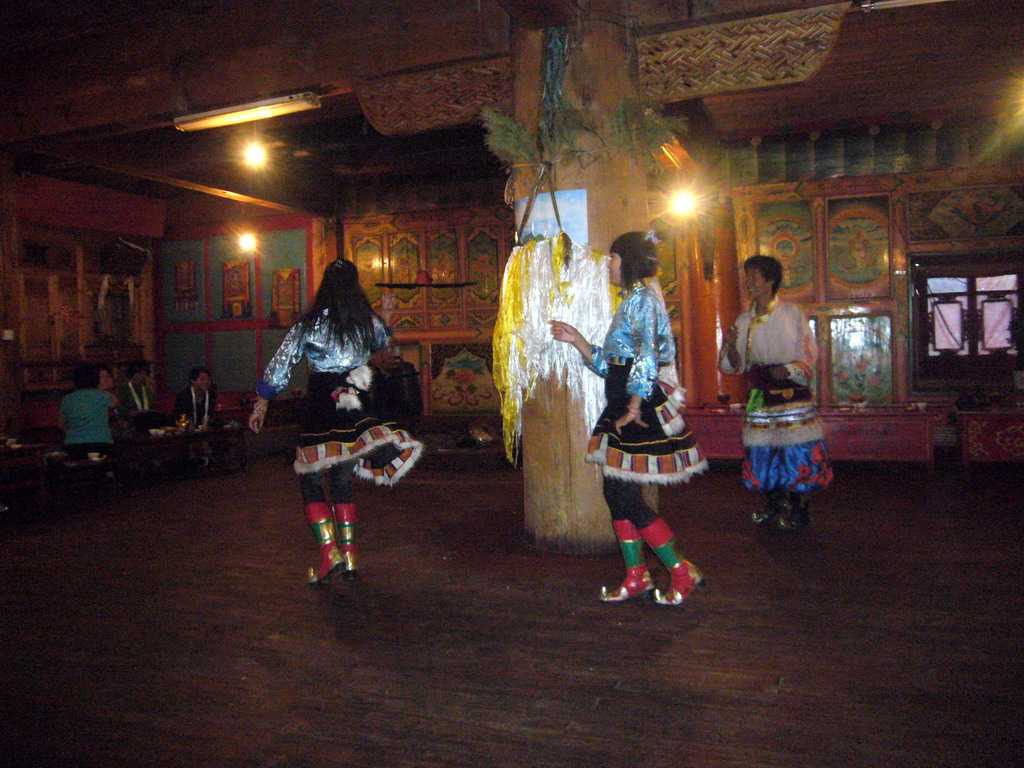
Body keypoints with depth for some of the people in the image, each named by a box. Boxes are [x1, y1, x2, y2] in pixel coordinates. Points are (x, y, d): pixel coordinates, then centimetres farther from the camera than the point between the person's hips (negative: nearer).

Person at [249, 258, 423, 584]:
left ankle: (329, 551, -5)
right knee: (343, 484, 15)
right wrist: (386, 313, 46)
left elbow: (280, 366, -2)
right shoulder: (369, 323, 5)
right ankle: (349, 556, 13)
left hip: (319, 409, -3)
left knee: (311, 485, 8)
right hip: (356, 410, 3)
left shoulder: (308, 325, -3)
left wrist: (261, 405, 8)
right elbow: (382, 340, 29)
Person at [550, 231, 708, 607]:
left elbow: (646, 358, -23)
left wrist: (634, 408, -23)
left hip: (639, 412, -10)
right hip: (622, 409, 10)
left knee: (627, 499, -6)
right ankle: (636, 577, 20)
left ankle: (683, 572, 7)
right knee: (617, 495, 11)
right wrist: (575, 339, 15)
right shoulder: (631, 301, 19)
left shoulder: (641, 299, -10)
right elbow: (609, 365, 20)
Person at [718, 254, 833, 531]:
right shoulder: (744, 320, 7)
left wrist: (787, 370, -22)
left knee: (796, 449, -5)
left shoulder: (791, 313, -4)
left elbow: (809, 355, -5)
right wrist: (731, 346, -12)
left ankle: (799, 509, 9)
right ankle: (774, 503, 25)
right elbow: (734, 365, 7)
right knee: (763, 449, 6)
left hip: (792, 392, -4)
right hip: (760, 394, 4)